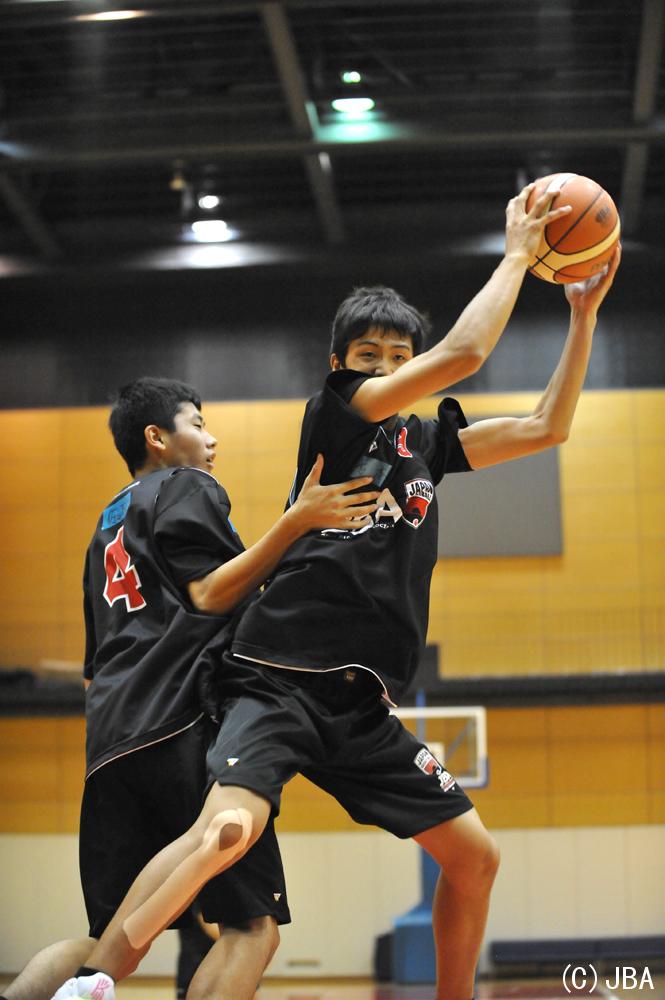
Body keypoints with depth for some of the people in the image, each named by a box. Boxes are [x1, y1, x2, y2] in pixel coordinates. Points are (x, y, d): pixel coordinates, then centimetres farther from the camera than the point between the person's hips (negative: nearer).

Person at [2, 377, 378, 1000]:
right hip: (186, 725, -8)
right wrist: (297, 521, -15)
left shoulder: (109, 524, 31)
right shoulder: (185, 488, 8)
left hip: (110, 739, 9)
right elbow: (210, 594, -9)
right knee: (252, 925, -11)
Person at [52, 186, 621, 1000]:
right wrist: (517, 252, -1)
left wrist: (584, 314, 14)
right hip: (282, 680, -7)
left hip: (363, 705, 8)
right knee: (229, 827, -31)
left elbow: (545, 427, 20)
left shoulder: (425, 442, 18)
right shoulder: (332, 412, 0)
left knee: (474, 857, 9)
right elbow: (462, 354, -11)